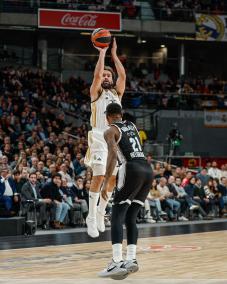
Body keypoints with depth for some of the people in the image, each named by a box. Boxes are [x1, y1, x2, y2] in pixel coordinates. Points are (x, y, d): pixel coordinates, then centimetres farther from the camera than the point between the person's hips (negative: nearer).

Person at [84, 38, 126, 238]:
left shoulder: (117, 92, 16)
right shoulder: (96, 92, 5)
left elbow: (123, 75, 1)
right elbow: (97, 74, -13)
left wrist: (114, 54, 2)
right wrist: (102, 53, -6)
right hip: (100, 137, -5)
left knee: (113, 178, 7)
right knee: (99, 176, -14)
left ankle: (101, 212, 22)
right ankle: (91, 217, -11)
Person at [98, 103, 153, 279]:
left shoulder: (110, 131, 3)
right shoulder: (132, 126, 23)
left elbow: (113, 154, -15)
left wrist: (106, 182, -17)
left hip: (131, 169, -7)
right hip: (148, 170, 7)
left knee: (117, 217, -4)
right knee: (131, 218, 13)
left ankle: (117, 263, -15)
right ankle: (131, 260, 3)